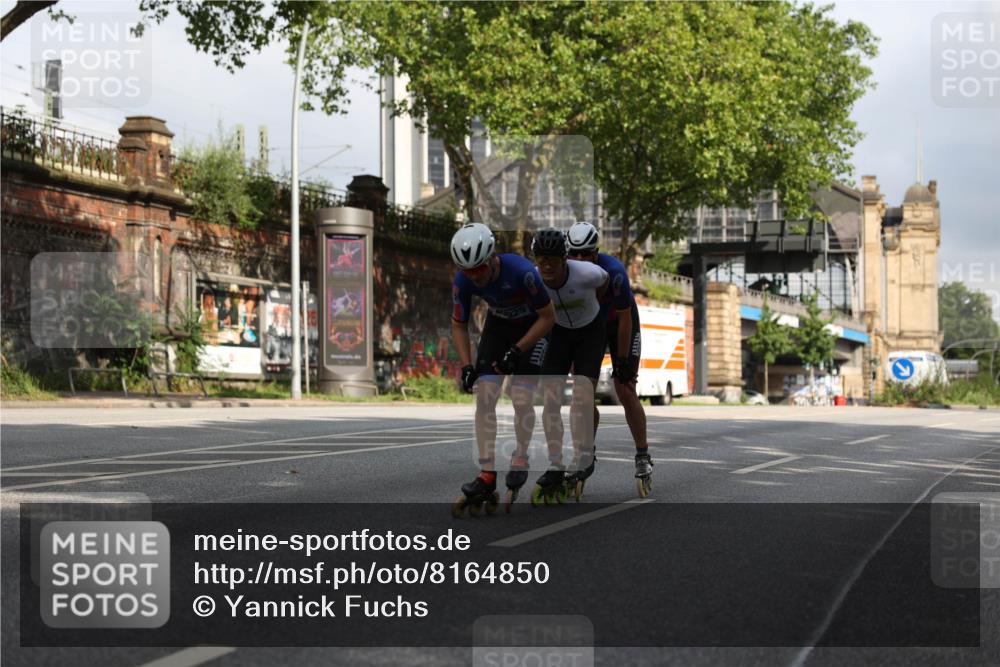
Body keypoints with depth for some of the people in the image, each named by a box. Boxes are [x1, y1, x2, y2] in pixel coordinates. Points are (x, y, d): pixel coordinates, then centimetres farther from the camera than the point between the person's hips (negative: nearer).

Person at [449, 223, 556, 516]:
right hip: (497, 324, 4)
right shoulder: (463, 281, -24)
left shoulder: (521, 271, -36)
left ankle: (519, 469, 6)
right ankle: (487, 475, -11)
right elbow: (459, 325, -7)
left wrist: (517, 350, -26)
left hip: (532, 327, -4)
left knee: (521, 399, -14)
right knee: (484, 397, -11)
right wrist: (466, 366, -17)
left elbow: (548, 317, -23)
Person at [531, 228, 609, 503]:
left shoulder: (587, 273, -30)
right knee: (550, 395, -10)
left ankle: (584, 462, -1)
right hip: (559, 333, 2)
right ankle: (555, 467, -4)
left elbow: (604, 281, -4)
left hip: (591, 331, -2)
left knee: (582, 393, -14)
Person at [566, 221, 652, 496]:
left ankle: (643, 457, -2)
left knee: (626, 392, -11)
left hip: (620, 324, -3)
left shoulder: (613, 272, -33)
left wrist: (623, 362, -23)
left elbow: (624, 319, -25)